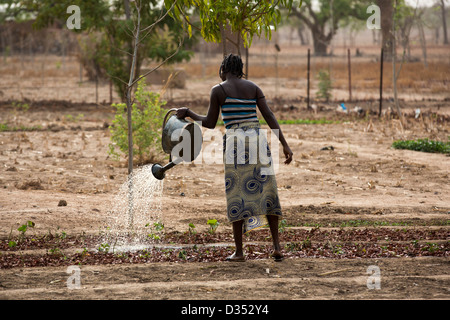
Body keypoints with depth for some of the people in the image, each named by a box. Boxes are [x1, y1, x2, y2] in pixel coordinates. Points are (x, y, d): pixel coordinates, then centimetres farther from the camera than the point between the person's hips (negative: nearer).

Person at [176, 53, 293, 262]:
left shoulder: (218, 90, 3)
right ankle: (276, 246, 0)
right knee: (266, 192, 8)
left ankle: (239, 251, 5)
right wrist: (284, 144, 0)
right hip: (257, 139, 3)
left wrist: (188, 113, 20)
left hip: (234, 142, -3)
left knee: (237, 195, 3)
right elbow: (269, 116, 3)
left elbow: (210, 123, 5)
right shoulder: (253, 88, 12)